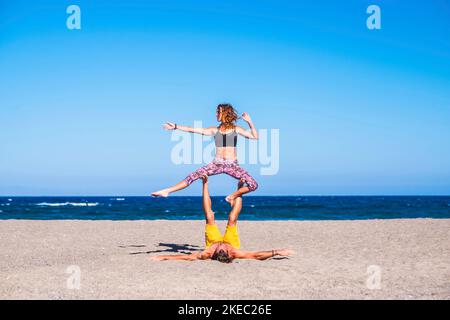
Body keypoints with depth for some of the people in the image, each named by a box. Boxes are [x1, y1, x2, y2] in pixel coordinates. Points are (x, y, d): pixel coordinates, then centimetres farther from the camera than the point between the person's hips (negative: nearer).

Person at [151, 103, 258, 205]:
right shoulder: (215, 130, 10)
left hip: (232, 165, -1)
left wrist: (249, 122, -10)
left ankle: (232, 197, 7)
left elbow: (255, 136, 1)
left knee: (253, 185, -16)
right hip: (217, 164, 1)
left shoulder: (236, 129, 7)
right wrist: (176, 126, 8)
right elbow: (193, 129, 9)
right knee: (192, 176, -10)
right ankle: (167, 191, -3)